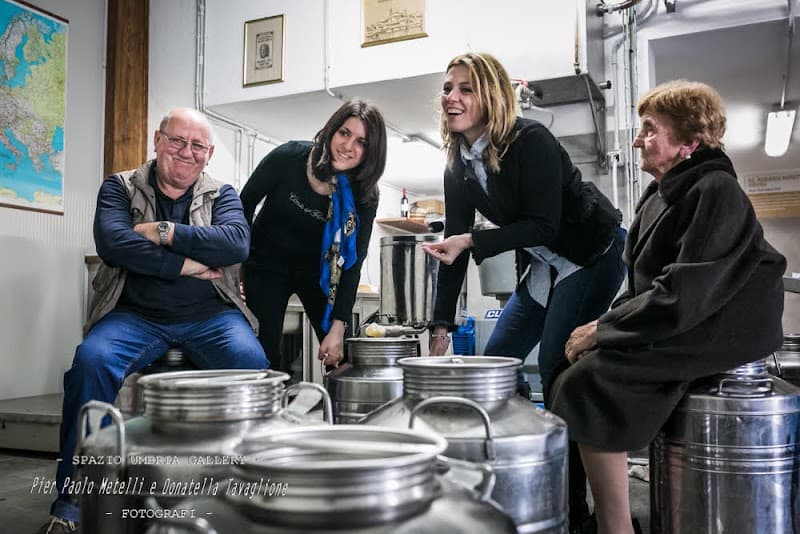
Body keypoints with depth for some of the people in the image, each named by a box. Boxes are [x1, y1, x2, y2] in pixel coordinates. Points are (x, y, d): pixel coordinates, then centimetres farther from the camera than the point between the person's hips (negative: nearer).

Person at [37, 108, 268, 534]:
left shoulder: (221, 195, 10)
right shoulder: (120, 188, 8)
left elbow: (237, 242, -12)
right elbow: (112, 242, -12)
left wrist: (164, 232, -14)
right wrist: (184, 265, -13)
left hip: (209, 315, 0)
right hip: (135, 314, 0)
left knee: (251, 362, -29)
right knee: (91, 360, -29)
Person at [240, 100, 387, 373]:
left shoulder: (363, 197, -17)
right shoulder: (289, 157, -20)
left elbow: (351, 263, -16)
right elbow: (245, 205, -6)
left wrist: (338, 326, -21)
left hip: (317, 272, 1)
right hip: (267, 266, -1)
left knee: (342, 355, -4)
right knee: (265, 354, -8)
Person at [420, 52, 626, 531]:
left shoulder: (531, 141, -21)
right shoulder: (458, 169, 0)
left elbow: (544, 225, -25)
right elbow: (454, 249, -1)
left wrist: (471, 241, -33)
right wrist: (441, 327, -3)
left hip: (595, 253, -8)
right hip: (543, 266, 8)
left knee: (558, 367, -16)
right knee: (493, 362, 6)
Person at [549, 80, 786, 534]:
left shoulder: (715, 192, -16)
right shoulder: (657, 198, 13)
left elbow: (682, 297, -24)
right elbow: (643, 284, 13)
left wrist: (602, 329, -19)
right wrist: (606, 326, -2)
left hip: (720, 332, -9)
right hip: (678, 324, 9)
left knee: (588, 384, -23)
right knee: (577, 366, 2)